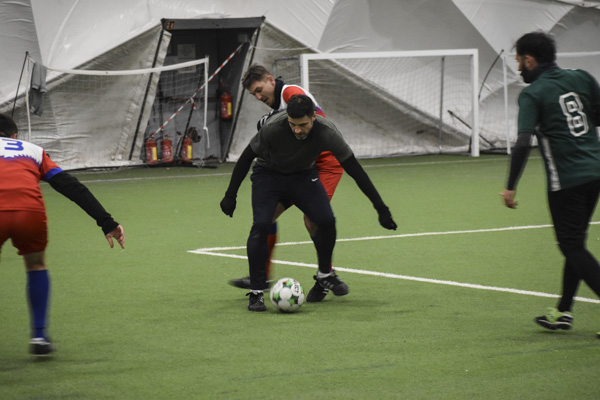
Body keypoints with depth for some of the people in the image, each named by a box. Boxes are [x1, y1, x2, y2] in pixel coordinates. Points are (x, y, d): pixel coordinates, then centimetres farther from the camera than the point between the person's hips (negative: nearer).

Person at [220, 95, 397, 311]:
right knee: (261, 225, -21)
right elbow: (246, 158, -16)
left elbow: (354, 169, -20)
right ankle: (256, 292, -11)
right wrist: (230, 196, -12)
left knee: (326, 220, -16)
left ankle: (325, 275, 10)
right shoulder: (273, 128, -33)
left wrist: (381, 208, -20)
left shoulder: (327, 132, -28)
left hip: (304, 174, 2)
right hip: (268, 174, -2)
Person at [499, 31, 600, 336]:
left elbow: (523, 143, -17)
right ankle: (563, 312, 22)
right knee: (575, 244, 16)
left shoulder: (532, 94, -9)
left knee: (573, 247, -1)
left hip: (566, 180, -7)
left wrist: (510, 186, -14)